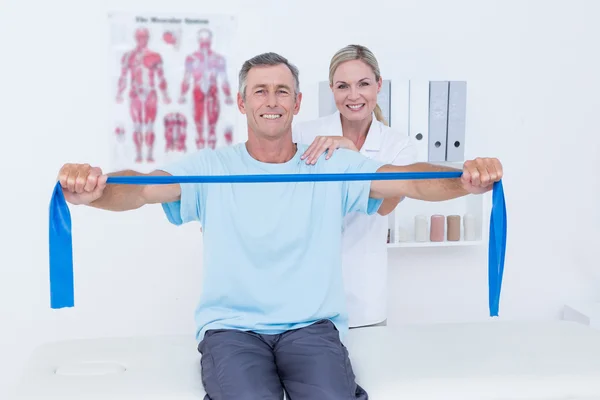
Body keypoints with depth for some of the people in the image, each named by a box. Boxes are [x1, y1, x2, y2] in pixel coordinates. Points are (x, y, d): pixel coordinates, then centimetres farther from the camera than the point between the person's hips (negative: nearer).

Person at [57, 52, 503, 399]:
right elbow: (142, 188, -12)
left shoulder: (333, 166, 4)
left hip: (313, 326, 1)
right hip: (230, 326, 0)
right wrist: (91, 190, -35)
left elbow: (409, 180, -8)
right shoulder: (212, 167, 3)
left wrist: (467, 179, -29)